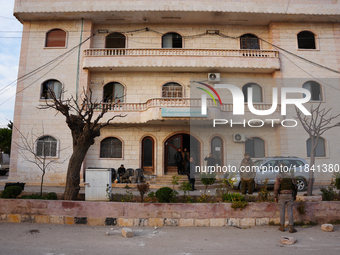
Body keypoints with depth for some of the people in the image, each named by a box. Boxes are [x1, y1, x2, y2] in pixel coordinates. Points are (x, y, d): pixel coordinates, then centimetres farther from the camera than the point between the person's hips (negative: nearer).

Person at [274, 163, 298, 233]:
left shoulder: (278, 176, -10)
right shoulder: (291, 176, 1)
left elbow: (276, 187, -14)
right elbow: (295, 187, 4)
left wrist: (275, 197, -6)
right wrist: (295, 195, 17)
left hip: (281, 196, -2)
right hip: (290, 196, 2)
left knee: (282, 210, 8)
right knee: (290, 211, 6)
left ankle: (282, 227, 14)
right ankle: (291, 228, 4)